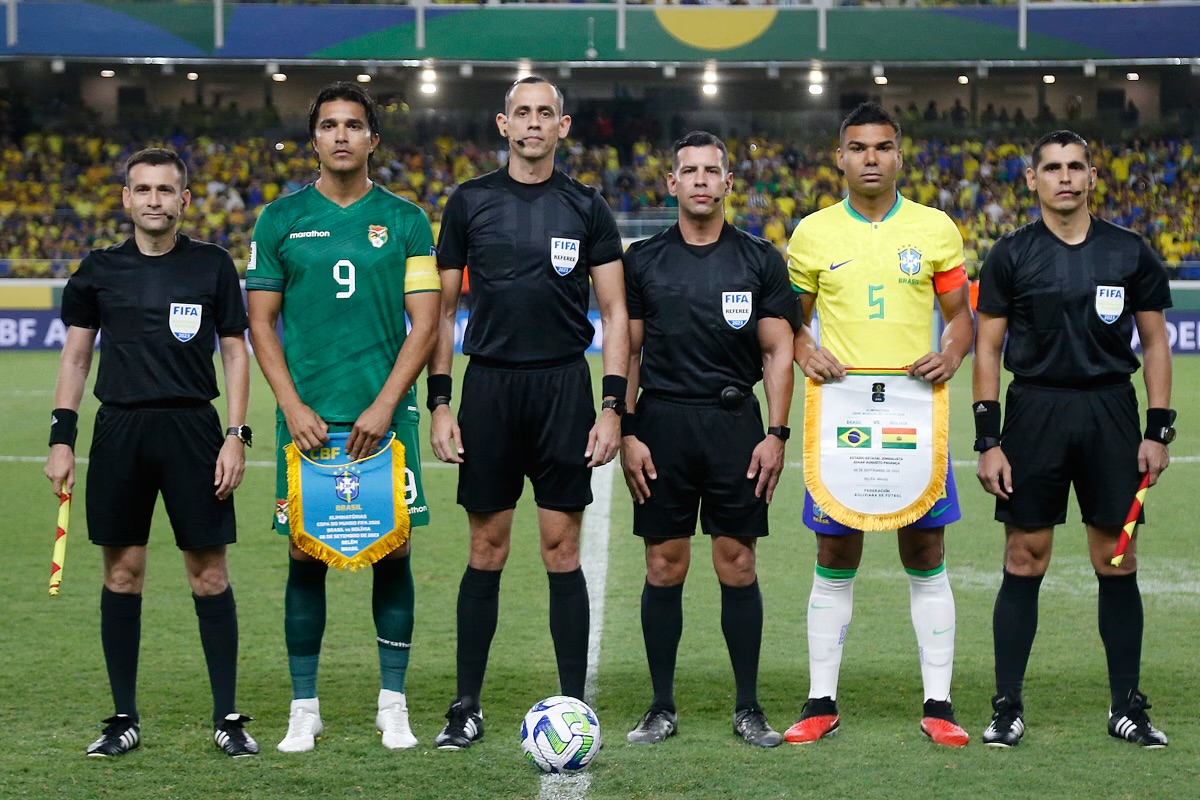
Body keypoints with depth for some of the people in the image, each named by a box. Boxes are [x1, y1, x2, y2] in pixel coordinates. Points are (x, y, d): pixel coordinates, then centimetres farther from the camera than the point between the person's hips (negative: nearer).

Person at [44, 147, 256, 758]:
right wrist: (61, 439, 4)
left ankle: (228, 717, 6)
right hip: (119, 429, 2)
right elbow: (76, 356, 12)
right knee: (122, 572, 4)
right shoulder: (98, 270, 8)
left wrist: (236, 436, -3)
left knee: (209, 574, -2)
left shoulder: (212, 266, 5)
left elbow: (235, 351, 6)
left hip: (192, 427, -1)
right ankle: (124, 718, 14)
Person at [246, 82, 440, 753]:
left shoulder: (404, 220, 5)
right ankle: (305, 708, 10)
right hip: (307, 415, 0)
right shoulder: (281, 219, 7)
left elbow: (426, 323, 1)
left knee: (393, 551, 0)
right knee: (306, 554, 1)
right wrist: (292, 407, -6)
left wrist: (384, 405, -9)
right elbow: (261, 322, 6)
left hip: (385, 415, 0)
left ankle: (394, 705, 10)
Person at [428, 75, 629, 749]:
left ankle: (574, 705, 7)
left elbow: (616, 314, 4)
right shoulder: (471, 202, 5)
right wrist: (439, 402, 0)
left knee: (562, 549, 0)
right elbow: (443, 309, 8)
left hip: (563, 388, 0)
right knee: (487, 550, 4)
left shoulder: (587, 208, 4)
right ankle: (468, 705, 11)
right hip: (489, 385, 1)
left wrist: (613, 407, -4)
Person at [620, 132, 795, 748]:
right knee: (664, 567, 2)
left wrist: (775, 433, -3)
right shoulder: (642, 259, 7)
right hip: (662, 423, 0)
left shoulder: (759, 259, 5)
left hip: (734, 422, 0)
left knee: (737, 564, 1)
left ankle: (748, 708, 9)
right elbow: (627, 352, 8)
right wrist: (627, 433, -1)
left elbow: (777, 352, 5)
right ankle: (662, 708, 10)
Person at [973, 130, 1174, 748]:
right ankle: (1007, 706, 6)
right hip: (1034, 411, -1)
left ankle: (1127, 705, 11)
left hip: (1111, 409, 1)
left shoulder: (1130, 252, 5)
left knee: (1117, 563, 3)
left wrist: (1158, 430, 1)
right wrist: (988, 441, -5)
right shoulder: (1012, 254, 2)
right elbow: (987, 348, 2)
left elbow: (1155, 342, 9)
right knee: (1024, 562, -1)